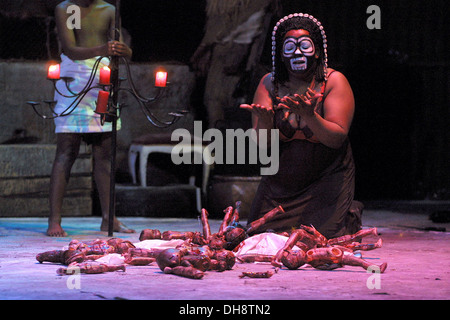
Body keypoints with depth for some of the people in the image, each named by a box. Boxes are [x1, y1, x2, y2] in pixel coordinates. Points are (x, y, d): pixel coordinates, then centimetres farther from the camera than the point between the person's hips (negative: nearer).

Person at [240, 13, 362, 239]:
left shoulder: (334, 81, -10)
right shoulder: (269, 83, -3)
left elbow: (337, 138, -21)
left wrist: (309, 116, -39)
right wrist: (264, 121, -35)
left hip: (328, 176, -3)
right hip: (279, 181, 3)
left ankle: (351, 216, 21)